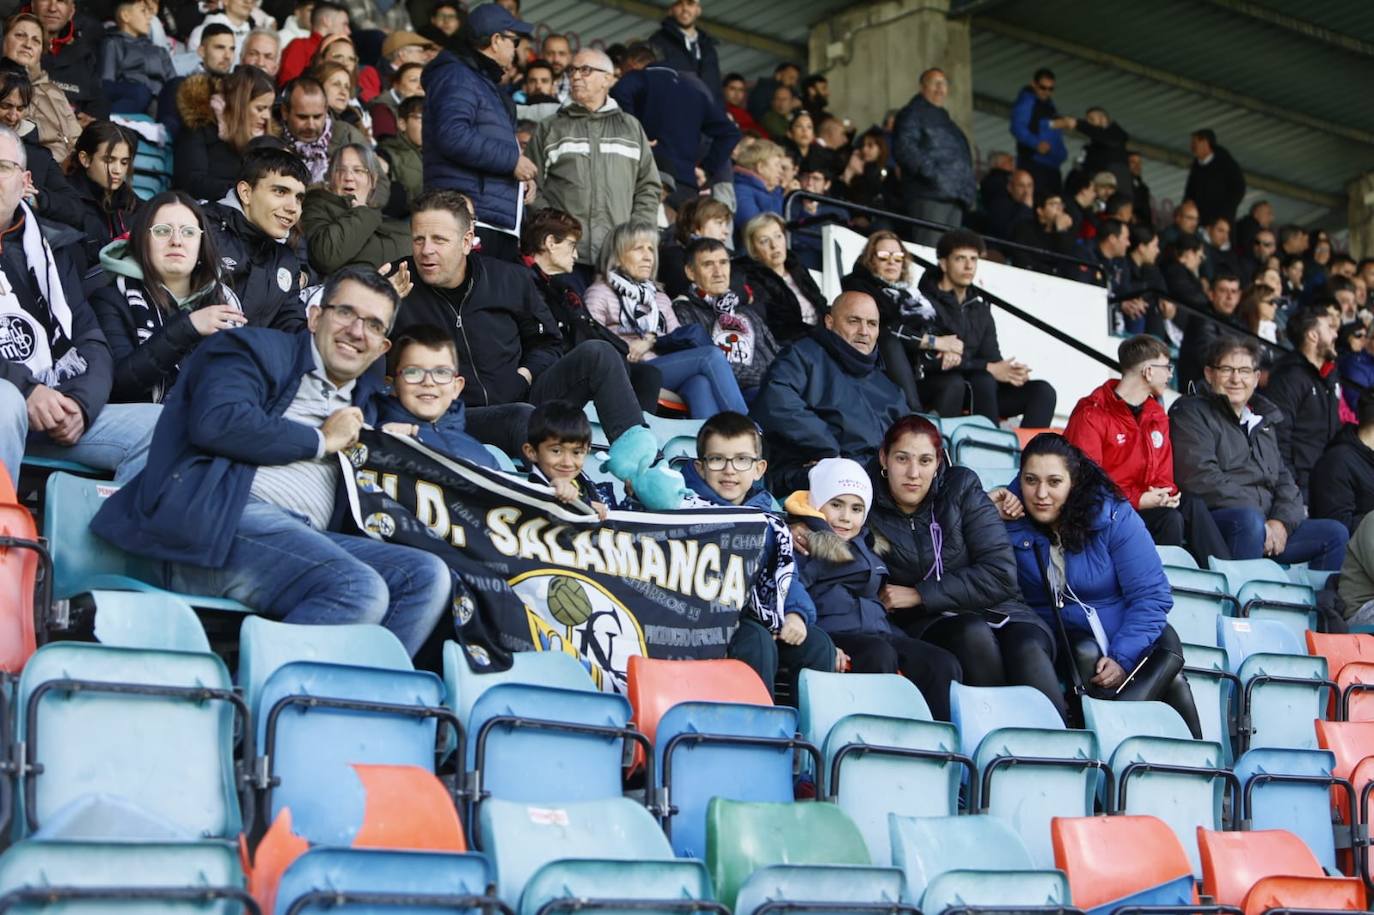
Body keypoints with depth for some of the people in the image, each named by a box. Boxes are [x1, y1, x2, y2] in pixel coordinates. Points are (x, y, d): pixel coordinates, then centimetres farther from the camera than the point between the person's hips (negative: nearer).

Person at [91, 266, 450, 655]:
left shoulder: (361, 404, 33)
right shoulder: (260, 350, 12)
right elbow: (215, 422, -9)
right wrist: (321, 440, 2)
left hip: (304, 540, 7)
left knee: (428, 576, -17)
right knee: (361, 591, -31)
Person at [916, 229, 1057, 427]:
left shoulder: (980, 310, 18)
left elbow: (992, 357, 8)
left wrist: (1010, 372, -17)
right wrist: (988, 368, -22)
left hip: (976, 394, 7)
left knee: (1042, 391, -9)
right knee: (983, 380, -36)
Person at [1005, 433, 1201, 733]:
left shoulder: (1113, 517, -10)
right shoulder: (1011, 521, -4)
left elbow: (1152, 595, -10)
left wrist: (1122, 658, -20)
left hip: (1130, 635, -1)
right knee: (1086, 656, -33)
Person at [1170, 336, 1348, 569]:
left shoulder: (1263, 420, 26)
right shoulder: (1191, 413, 0)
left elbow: (1283, 478, 21)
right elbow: (1201, 479, -14)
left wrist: (1282, 522, -3)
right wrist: (1260, 524, -17)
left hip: (1269, 530, 8)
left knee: (1335, 533, -1)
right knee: (1249, 519, -37)